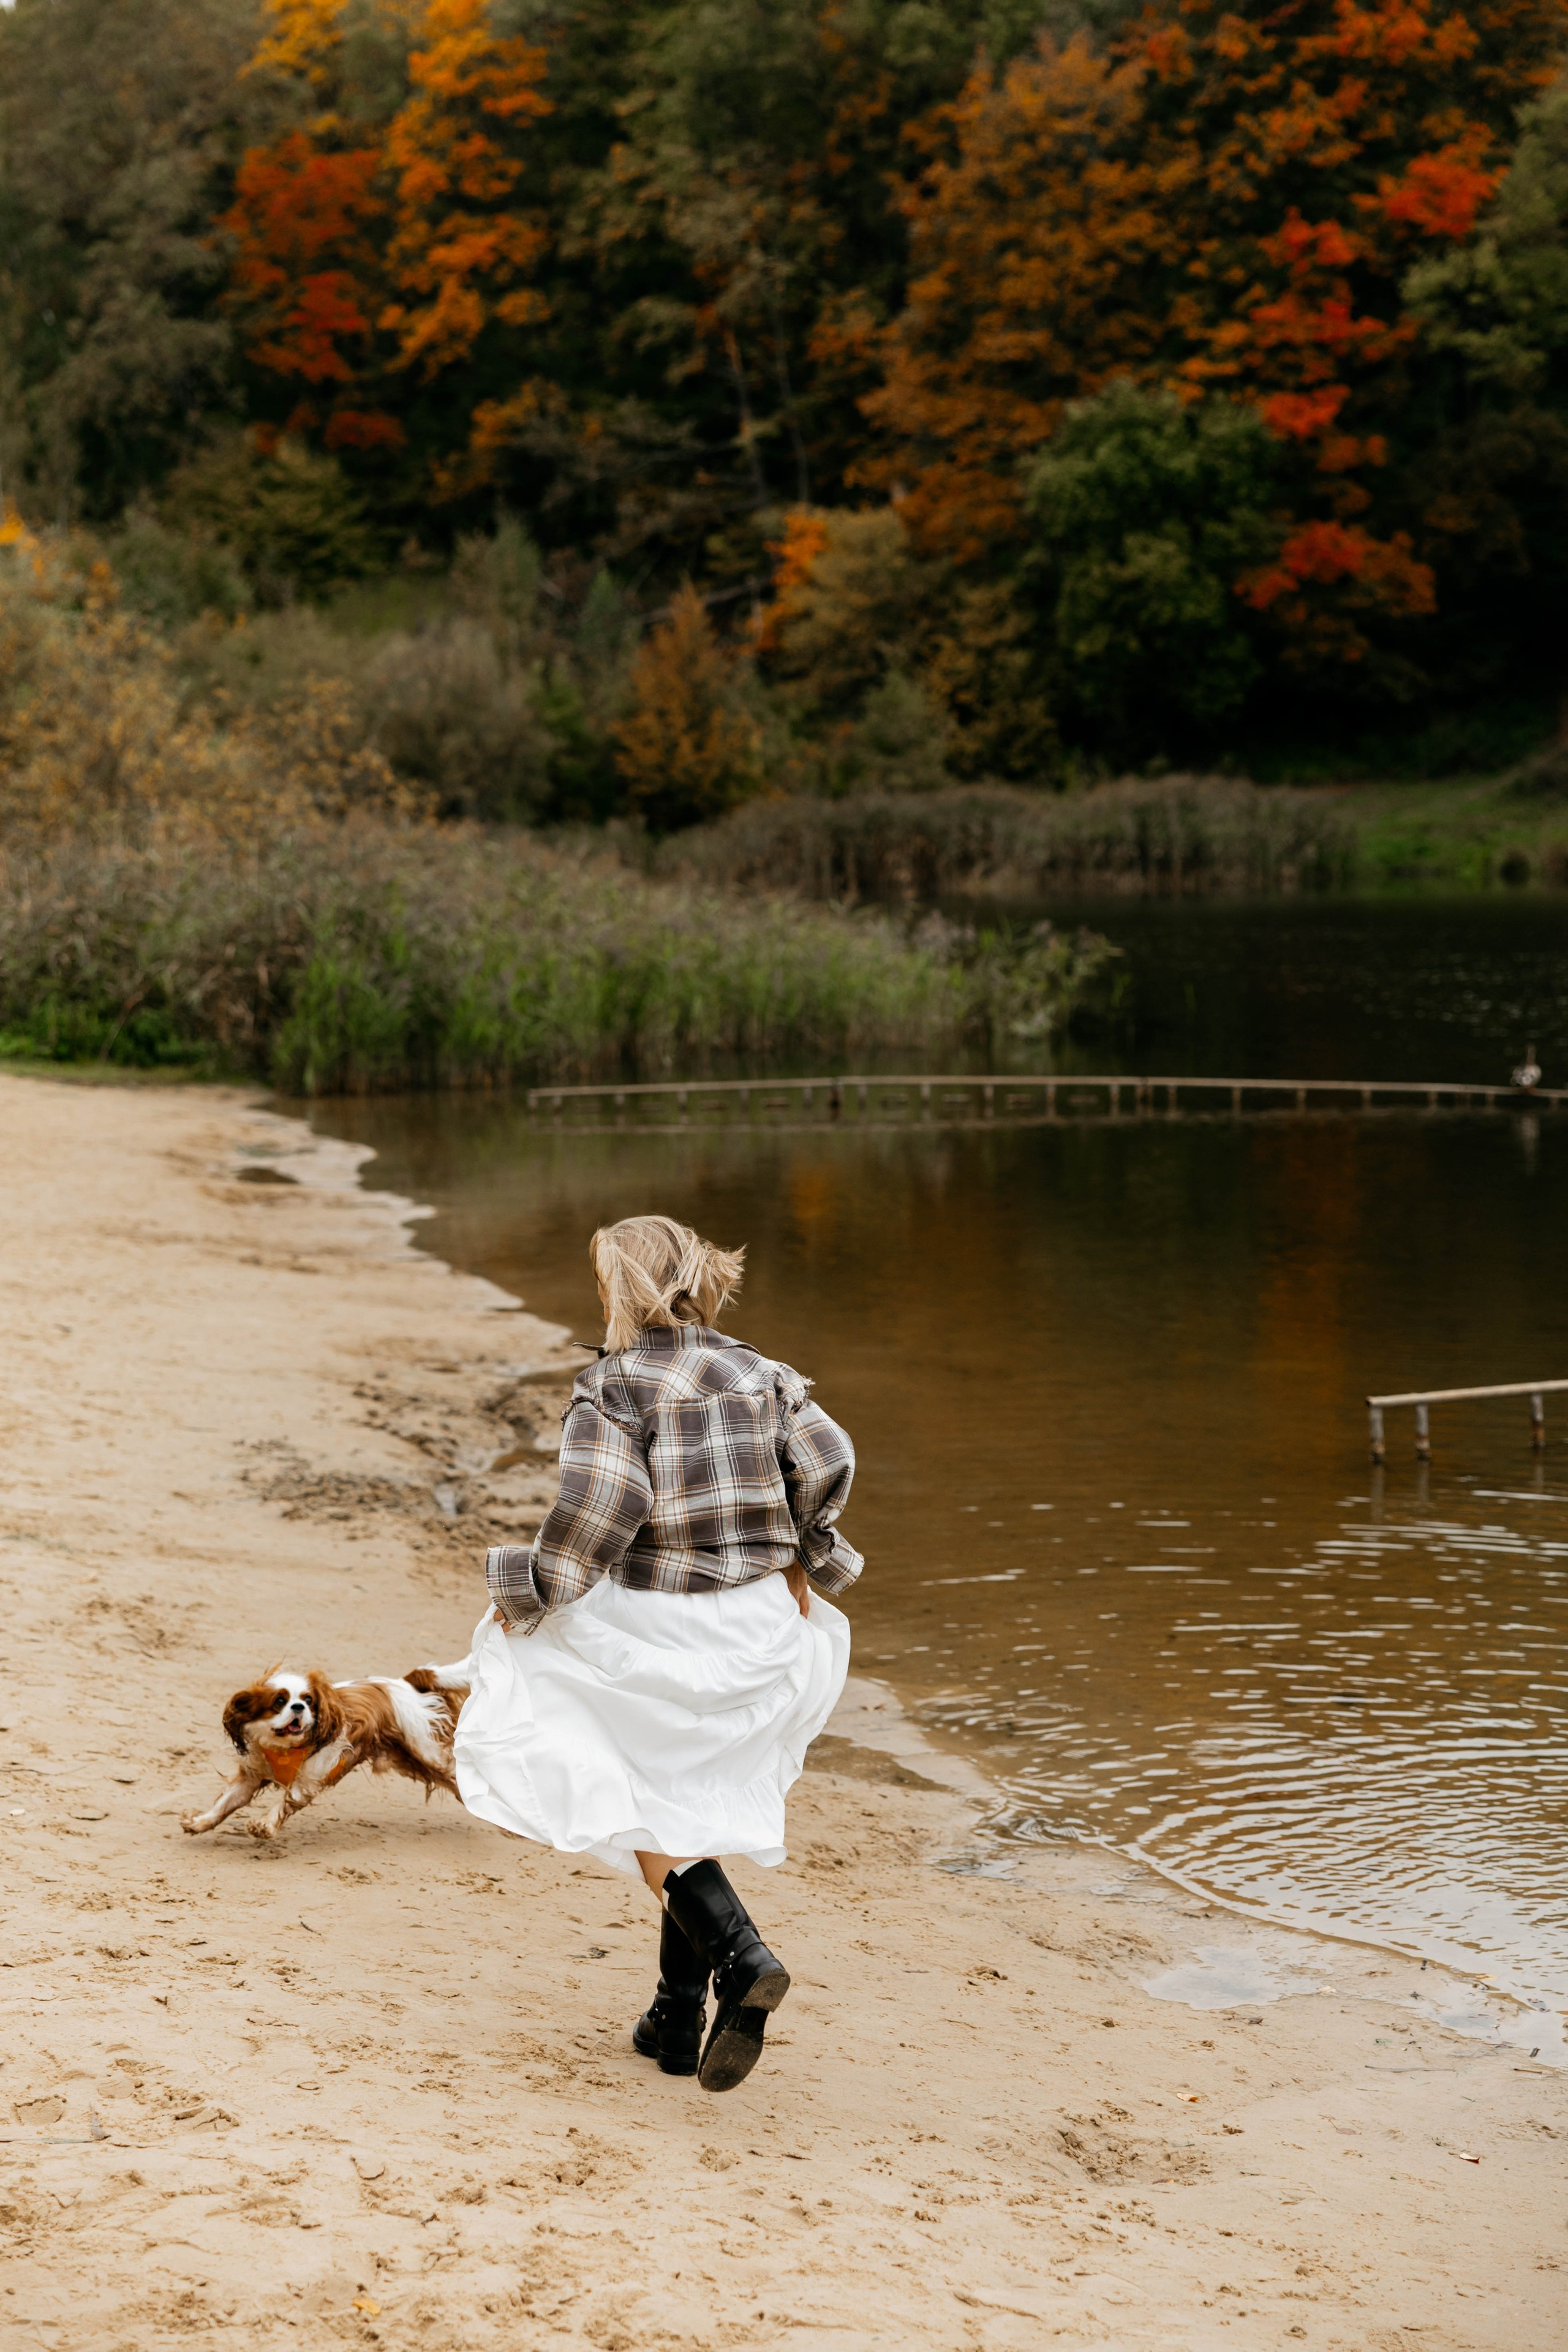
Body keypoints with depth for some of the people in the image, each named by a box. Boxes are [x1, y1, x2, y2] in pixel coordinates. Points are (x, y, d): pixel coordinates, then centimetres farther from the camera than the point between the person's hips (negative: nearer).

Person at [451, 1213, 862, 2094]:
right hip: (753, 1625, 6)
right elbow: (827, 1462, -3)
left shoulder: (615, 1385, -11)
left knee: (647, 1814, 7)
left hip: (650, 1630, -6)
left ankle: (740, 1956, -17)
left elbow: (601, 1504, -22)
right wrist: (801, 1559, 11)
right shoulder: (755, 1373, 5)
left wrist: (529, 1592, -11)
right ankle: (678, 2020, 22)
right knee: (698, 1808, 18)